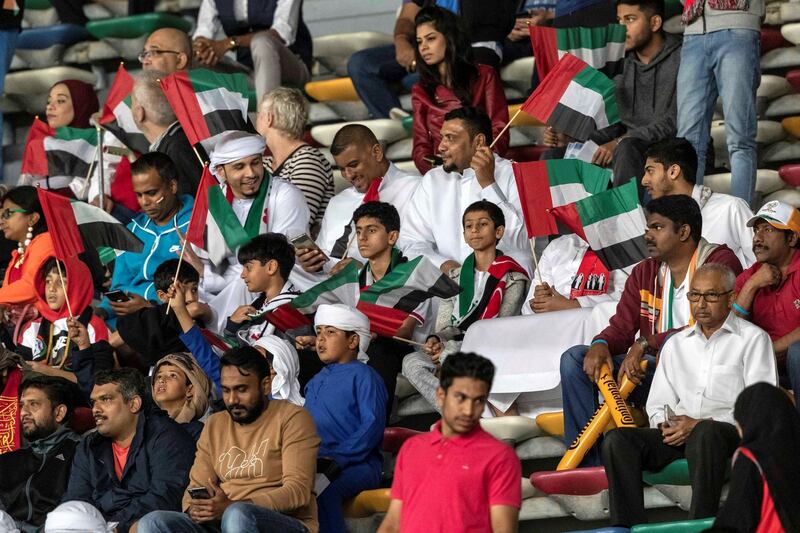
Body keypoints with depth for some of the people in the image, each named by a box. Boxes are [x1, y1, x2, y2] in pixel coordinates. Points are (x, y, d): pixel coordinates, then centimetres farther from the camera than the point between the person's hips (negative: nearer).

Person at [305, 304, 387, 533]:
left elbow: (373, 425, -9)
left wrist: (338, 458, -18)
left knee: (323, 493, -38)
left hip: (356, 463, -7)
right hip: (315, 464, 7)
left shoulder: (364, 376, 3)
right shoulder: (316, 381, 28)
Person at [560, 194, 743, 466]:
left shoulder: (721, 263, -7)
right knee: (574, 358, -7)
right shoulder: (644, 273, 16)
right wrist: (600, 345, -15)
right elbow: (621, 326, 11)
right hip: (653, 368, 7)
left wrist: (646, 344, -22)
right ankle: (588, 462, -16)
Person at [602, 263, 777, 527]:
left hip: (731, 432, -5)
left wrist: (700, 424, -13)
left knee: (705, 434, -41)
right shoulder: (676, 344, 25)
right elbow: (657, 404, 23)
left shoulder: (753, 339, 6)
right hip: (678, 435, 5)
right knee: (616, 440, -21)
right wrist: (664, 424, -3)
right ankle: (628, 528, -30)